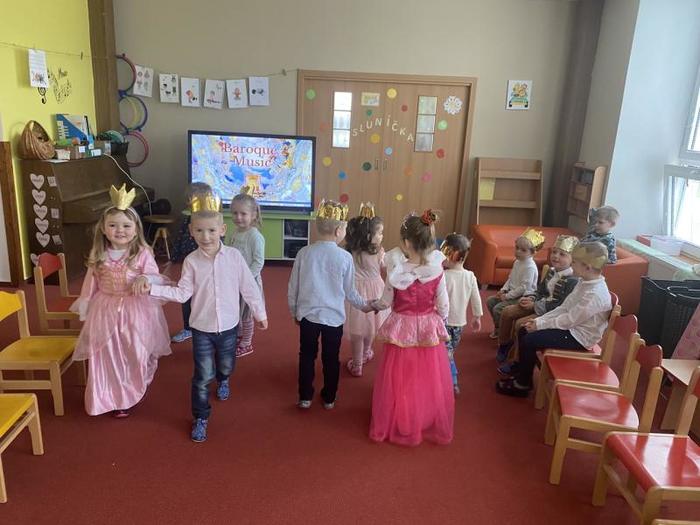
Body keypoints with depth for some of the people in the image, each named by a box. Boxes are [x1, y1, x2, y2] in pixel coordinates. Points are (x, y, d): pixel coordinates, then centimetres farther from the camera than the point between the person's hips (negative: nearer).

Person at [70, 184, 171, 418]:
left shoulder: (142, 253, -12)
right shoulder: (98, 255, -2)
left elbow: (154, 277, -11)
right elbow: (91, 283, 7)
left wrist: (146, 281, -32)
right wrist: (84, 306, 10)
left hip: (136, 310, -2)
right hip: (106, 311, 2)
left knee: (135, 354, 11)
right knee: (109, 356, 8)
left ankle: (134, 391, 36)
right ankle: (115, 398, 26)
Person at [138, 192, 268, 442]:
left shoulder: (234, 256, -12)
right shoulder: (191, 261, -9)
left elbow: (249, 287, -5)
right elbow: (182, 293, -8)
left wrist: (260, 313, 3)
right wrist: (152, 288, -17)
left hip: (228, 325, 1)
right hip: (202, 327, -1)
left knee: (226, 365, 24)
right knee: (203, 376, 3)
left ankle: (223, 380, 60)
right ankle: (200, 418, 23)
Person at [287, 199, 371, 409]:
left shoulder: (304, 253, -7)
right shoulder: (345, 257, -12)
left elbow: (293, 287, 0)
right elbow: (349, 291, -2)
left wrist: (294, 312, 15)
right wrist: (364, 306, 17)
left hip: (308, 314, 2)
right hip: (334, 316, -1)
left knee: (307, 356, 16)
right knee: (331, 359, 14)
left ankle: (305, 397, 26)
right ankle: (329, 398, 28)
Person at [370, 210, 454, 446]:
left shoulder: (396, 273, -17)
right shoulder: (437, 271, -11)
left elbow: (386, 303, -3)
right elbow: (443, 306, -4)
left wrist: (371, 305, 19)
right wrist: (440, 325, 14)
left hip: (402, 331, -2)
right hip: (429, 332, 2)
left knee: (400, 383, 15)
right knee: (428, 383, 17)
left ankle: (399, 428, 32)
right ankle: (432, 426, 34)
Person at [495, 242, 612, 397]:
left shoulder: (595, 294, -28)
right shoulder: (585, 282, 3)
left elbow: (569, 321, -23)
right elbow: (564, 308, 7)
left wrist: (540, 324, -14)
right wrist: (539, 320, -1)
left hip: (579, 337, -10)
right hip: (572, 327, 10)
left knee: (529, 341, -17)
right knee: (524, 331, 5)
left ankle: (523, 385, 1)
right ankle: (521, 374, 17)